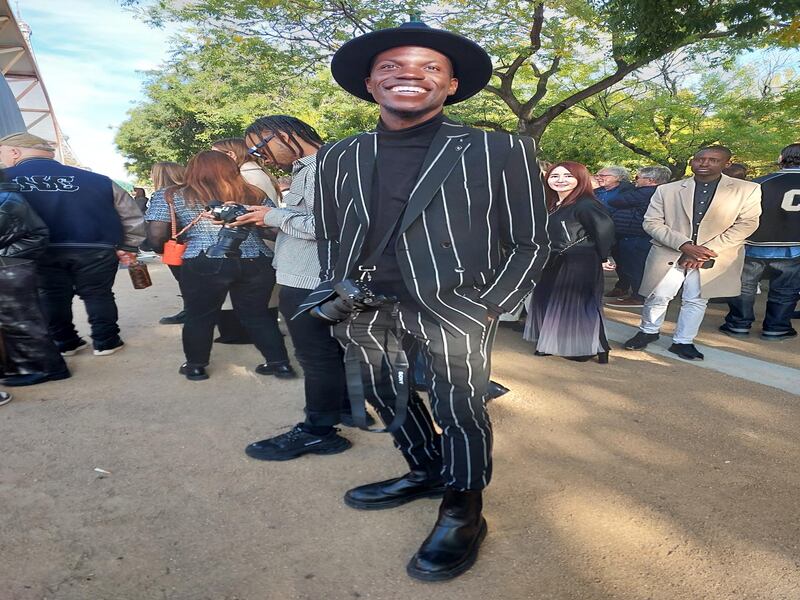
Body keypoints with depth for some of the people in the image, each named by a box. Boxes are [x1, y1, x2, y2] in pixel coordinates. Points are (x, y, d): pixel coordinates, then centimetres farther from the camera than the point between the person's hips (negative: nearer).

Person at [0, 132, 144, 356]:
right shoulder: (93, 179, 5)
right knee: (98, 294, 13)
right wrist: (128, 246, 11)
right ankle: (105, 341, 16)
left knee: (51, 296, 16)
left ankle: (63, 343, 22)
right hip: (96, 249, 0)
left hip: (42, 251, 0)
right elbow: (130, 214, 6)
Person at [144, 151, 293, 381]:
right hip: (258, 262, 3)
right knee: (257, 314, 18)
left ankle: (195, 366, 31)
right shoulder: (253, 193, 14)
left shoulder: (170, 196, 10)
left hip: (204, 264, -2)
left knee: (199, 316, 16)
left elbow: (156, 236, 4)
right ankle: (280, 363, 20)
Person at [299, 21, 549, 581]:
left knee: (460, 410, 2)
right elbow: (329, 237, 16)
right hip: (366, 308, 5)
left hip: (454, 309, -4)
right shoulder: (338, 157, 6)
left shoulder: (501, 151, -6)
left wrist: (488, 310, -8)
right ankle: (427, 473, 42)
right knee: (388, 399, 17)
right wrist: (340, 294, 6)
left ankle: (463, 511, 27)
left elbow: (530, 243, -2)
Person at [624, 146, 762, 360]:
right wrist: (684, 245, -17)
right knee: (658, 295, 4)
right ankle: (649, 331, 29)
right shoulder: (667, 190, 1)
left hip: (716, 258, 0)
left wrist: (707, 250, -15)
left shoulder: (748, 190, 0)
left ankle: (683, 342, 23)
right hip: (669, 253, 1)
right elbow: (651, 222, -3)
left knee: (696, 300, 7)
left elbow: (746, 224, -6)